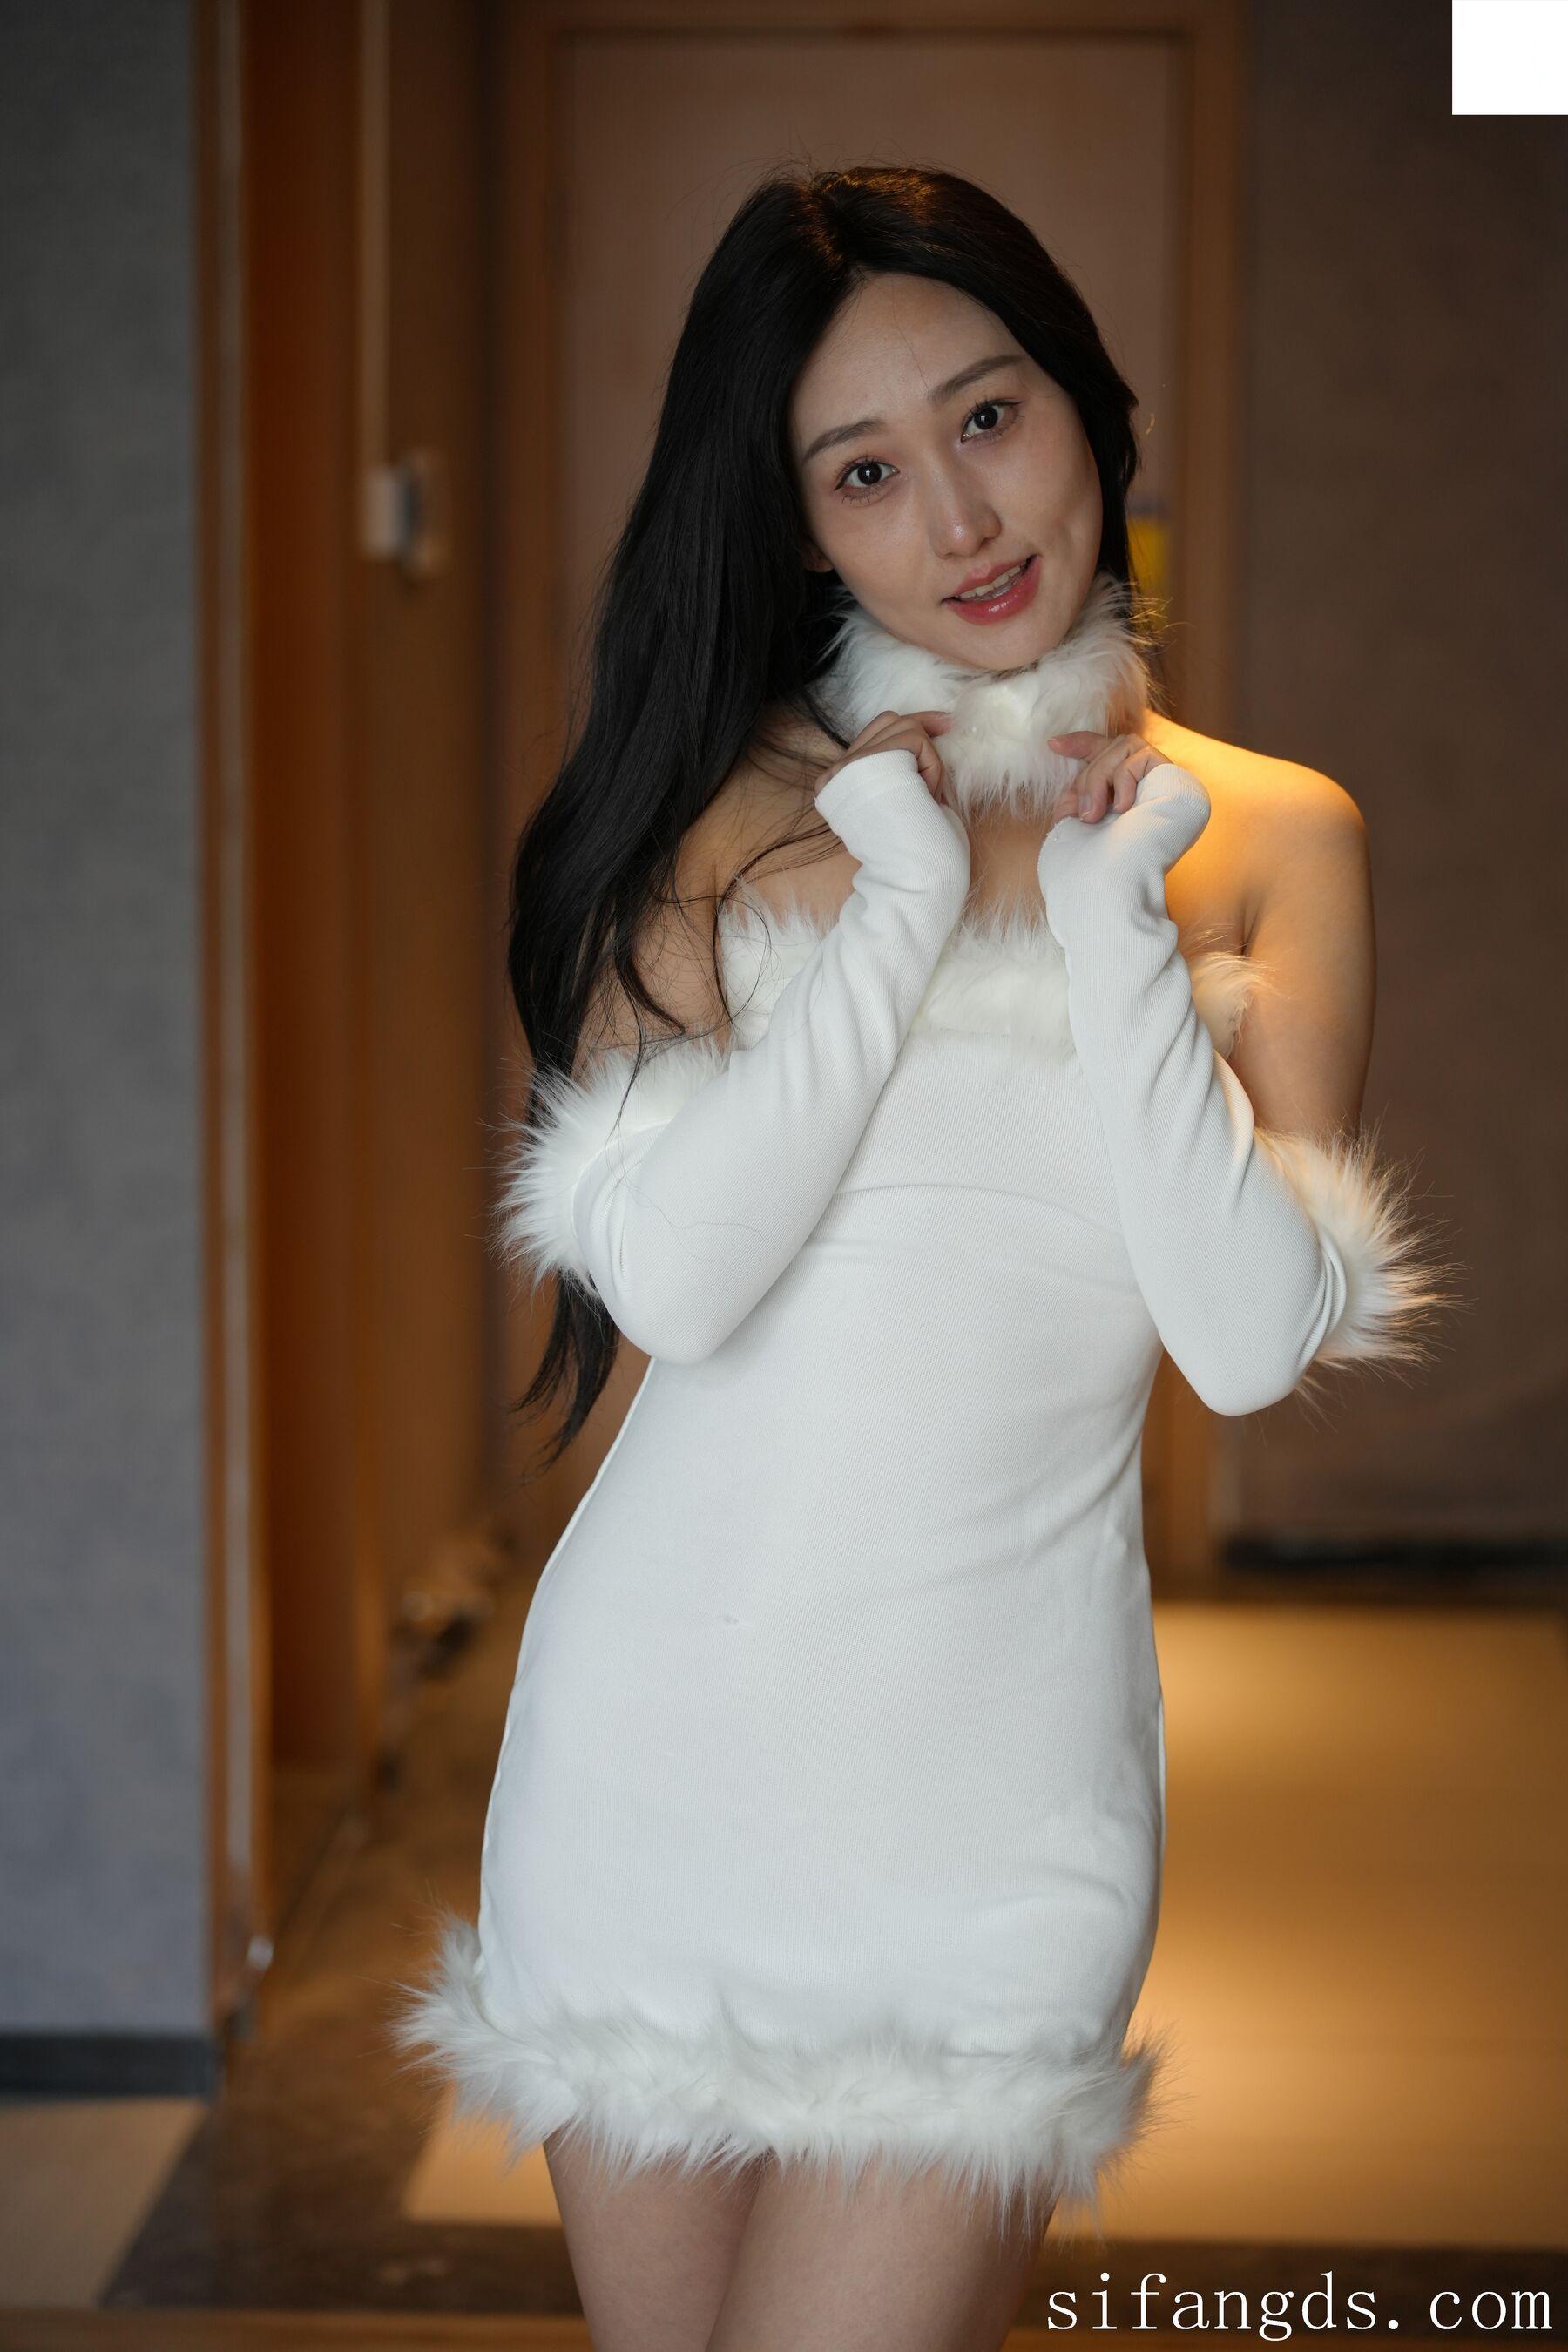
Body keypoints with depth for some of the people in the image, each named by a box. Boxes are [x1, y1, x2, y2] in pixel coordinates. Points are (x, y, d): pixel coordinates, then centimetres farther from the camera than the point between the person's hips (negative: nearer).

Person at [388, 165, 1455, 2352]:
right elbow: (668, 1273, -11)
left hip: (996, 1765, -1)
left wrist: (1109, 917, -10)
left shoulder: (1266, 837, 2)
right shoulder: (726, 802, 2)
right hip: (658, 1730, 1)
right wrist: (900, 906, -11)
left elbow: (1254, 1338, -9)